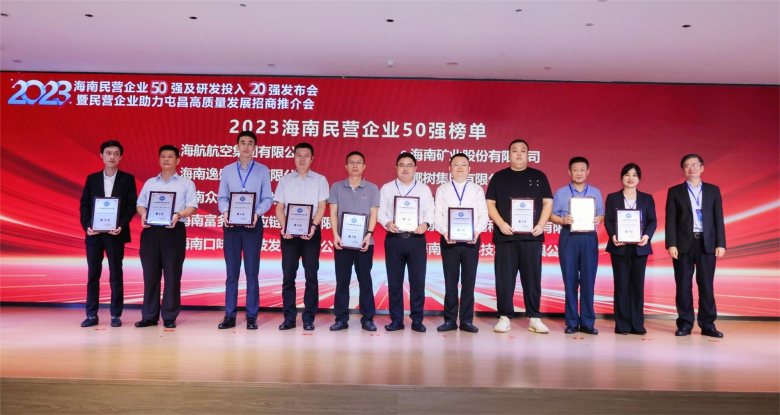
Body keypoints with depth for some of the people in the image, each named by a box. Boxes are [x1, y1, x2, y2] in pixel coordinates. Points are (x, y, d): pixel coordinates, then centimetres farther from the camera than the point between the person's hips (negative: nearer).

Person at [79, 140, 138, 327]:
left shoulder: (127, 179, 3)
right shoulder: (92, 178, 11)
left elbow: (132, 205, -2)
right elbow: (84, 205, 7)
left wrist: (121, 225, -16)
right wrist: (86, 225, -9)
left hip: (115, 233, -2)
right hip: (94, 233, 2)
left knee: (116, 275, 2)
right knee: (93, 275, 6)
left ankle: (116, 315, 9)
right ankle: (91, 315, 13)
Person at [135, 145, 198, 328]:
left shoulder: (186, 183, 9)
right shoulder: (149, 183, 19)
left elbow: (192, 207, -1)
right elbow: (140, 204, 14)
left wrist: (178, 215, -20)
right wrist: (143, 215, -8)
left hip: (174, 231, -3)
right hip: (151, 231, 3)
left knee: (172, 275, -1)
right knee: (150, 274, 3)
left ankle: (170, 317, 5)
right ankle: (149, 316, 10)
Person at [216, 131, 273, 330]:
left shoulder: (263, 170, 4)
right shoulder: (227, 170, 10)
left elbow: (267, 198, -1)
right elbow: (222, 197, 7)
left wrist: (257, 213, -18)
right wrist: (225, 212, -13)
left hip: (253, 224, -2)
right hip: (231, 224, 2)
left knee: (252, 271, 1)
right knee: (232, 271, 5)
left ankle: (251, 316, 7)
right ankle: (229, 315, 11)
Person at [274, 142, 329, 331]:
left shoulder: (320, 180, 6)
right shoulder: (285, 180, 9)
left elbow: (322, 207, 0)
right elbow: (279, 207, 5)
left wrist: (313, 226, -17)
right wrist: (284, 227, -12)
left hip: (311, 232, -1)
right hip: (289, 232, 1)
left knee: (311, 275, 0)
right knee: (288, 275, 1)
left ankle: (309, 318, 7)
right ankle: (289, 318, 8)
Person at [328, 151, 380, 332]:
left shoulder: (372, 188, 6)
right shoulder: (337, 187, 8)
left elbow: (373, 214, 0)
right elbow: (333, 212, 2)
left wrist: (369, 234, -14)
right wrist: (335, 235, -11)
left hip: (364, 242, 0)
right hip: (342, 241, 1)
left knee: (365, 280, 3)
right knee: (342, 280, 4)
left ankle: (368, 318, 10)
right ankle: (341, 318, 12)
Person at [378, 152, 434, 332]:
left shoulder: (424, 189, 12)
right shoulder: (386, 188, 11)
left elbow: (430, 211, 4)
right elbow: (380, 211, 5)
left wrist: (425, 224, -16)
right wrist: (387, 223, -15)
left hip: (417, 239, 0)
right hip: (393, 239, 0)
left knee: (417, 281, 1)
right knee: (394, 281, 4)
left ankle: (417, 320, 12)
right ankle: (396, 320, 14)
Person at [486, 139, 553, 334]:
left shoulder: (539, 176, 11)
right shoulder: (499, 177, 9)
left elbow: (548, 203, 8)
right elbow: (490, 204, 4)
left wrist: (541, 224, -7)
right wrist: (501, 223, -11)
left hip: (531, 235, 0)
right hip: (506, 235, 0)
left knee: (532, 278, 3)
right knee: (504, 278, 1)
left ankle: (535, 318, 11)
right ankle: (504, 317, 9)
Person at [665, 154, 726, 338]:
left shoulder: (713, 190, 10)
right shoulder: (675, 191, 6)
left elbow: (718, 218, 7)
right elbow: (670, 220, 0)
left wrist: (721, 244, -1)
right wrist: (671, 244, -8)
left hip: (707, 243, 1)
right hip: (683, 244, -1)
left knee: (706, 285, 3)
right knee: (683, 286, 2)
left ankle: (707, 324, 11)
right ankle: (685, 324, 10)